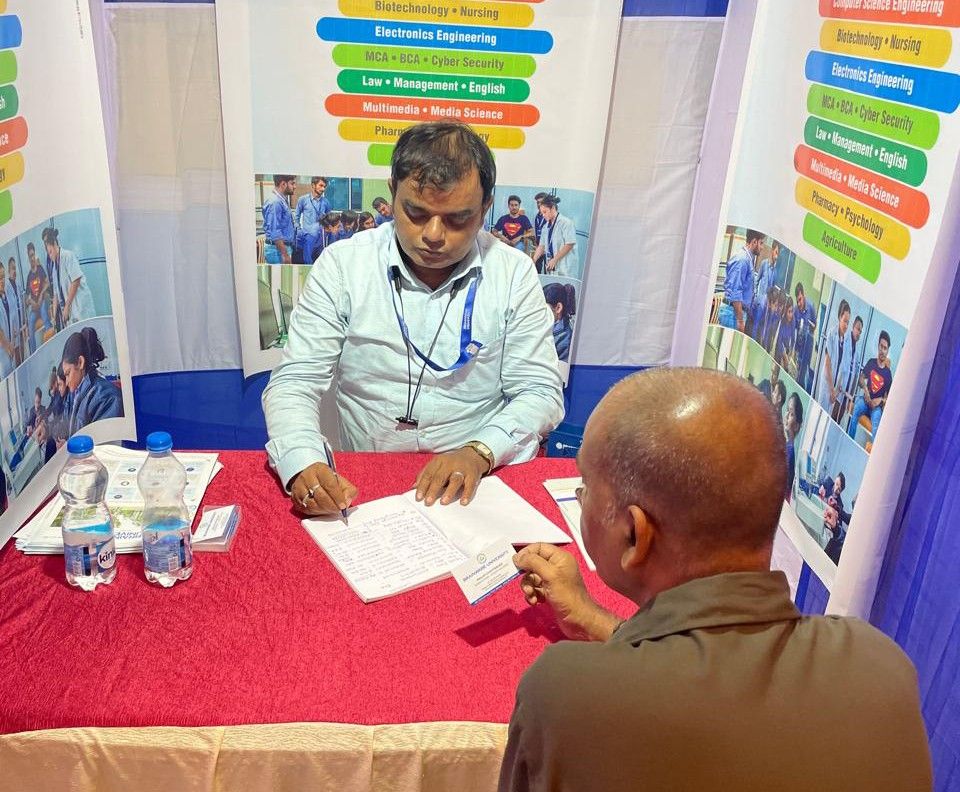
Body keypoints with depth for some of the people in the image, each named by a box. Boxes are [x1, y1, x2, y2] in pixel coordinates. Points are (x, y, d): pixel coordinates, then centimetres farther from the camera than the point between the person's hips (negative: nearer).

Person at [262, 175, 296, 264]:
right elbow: (275, 233, -23)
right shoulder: (274, 202, -18)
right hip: (278, 249, -10)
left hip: (283, 247, 10)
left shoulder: (282, 200, 13)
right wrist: (285, 255, -24)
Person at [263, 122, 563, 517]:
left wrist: (479, 453, -18)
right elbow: (293, 383, -3)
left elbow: (541, 391, 0)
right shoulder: (341, 265, -2)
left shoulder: (514, 273, 0)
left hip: (480, 482, 0)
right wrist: (303, 464, -23)